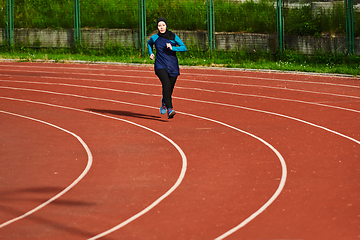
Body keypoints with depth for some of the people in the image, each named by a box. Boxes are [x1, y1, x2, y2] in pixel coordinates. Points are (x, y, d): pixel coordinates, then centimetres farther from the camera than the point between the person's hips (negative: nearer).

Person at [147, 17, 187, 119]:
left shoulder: (173, 37, 1)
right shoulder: (154, 38, 4)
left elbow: (184, 48, -4)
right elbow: (149, 43, 27)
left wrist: (172, 48, -19)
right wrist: (150, 53, 10)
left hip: (173, 66, 2)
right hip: (160, 66, -2)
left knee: (170, 90, 9)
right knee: (166, 84, -28)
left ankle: (164, 101, 46)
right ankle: (170, 109, -36)